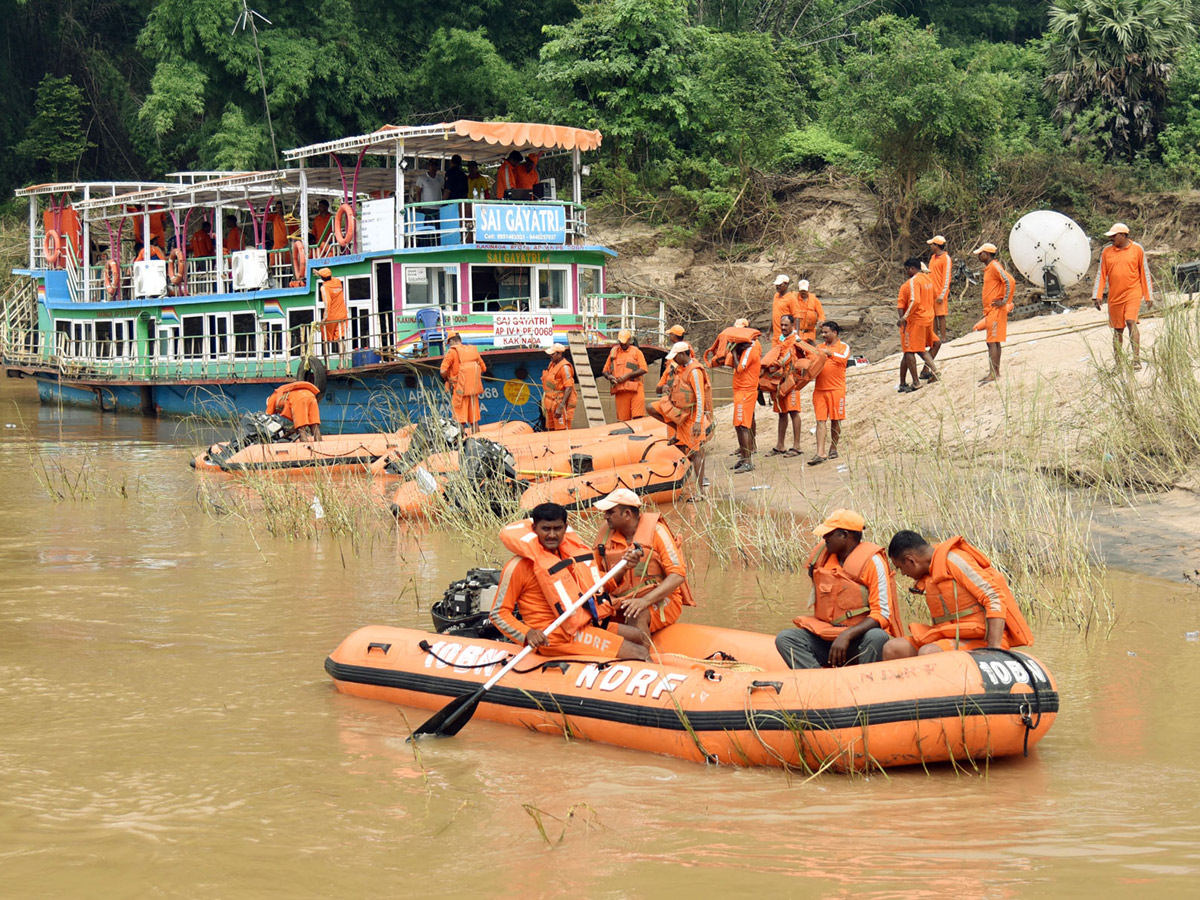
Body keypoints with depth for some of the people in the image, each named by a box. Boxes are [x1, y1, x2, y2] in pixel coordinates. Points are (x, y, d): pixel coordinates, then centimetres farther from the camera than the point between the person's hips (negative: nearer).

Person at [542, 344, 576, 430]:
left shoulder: (564, 367, -15)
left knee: (561, 431, -10)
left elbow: (568, 388, -20)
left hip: (560, 403, -9)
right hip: (551, 404, 9)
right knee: (551, 430, 11)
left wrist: (560, 407, -24)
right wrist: (545, 402, 20)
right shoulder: (552, 364, 13)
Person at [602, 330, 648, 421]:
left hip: (635, 389, -3)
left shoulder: (636, 352, 9)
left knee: (638, 417, -12)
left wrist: (628, 375, -12)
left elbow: (643, 369, -3)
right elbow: (605, 370, 21)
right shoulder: (613, 352, 18)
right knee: (622, 420, -1)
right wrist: (609, 376, -3)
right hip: (620, 389, 3)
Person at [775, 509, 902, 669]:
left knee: (877, 637, -38)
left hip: (860, 640, -5)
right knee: (785, 638, -19)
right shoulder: (821, 555, 9)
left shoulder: (873, 561, -8)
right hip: (826, 637, 5)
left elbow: (882, 614, -15)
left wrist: (847, 635, -27)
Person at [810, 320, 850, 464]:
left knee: (835, 420, 6)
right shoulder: (820, 347, 16)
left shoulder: (843, 347, 3)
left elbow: (843, 358, -16)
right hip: (820, 389, 3)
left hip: (836, 389, -3)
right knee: (820, 420, -5)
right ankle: (820, 453, -10)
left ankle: (833, 449, 21)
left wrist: (829, 352, -23)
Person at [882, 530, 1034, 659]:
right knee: (894, 648, -9)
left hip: (981, 640, -9)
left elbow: (995, 599, -16)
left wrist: (993, 651, -23)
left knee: (928, 653, -34)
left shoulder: (953, 560, -11)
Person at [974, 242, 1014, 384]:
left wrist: (1005, 301, -19)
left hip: (995, 311, -10)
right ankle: (995, 373, 15)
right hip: (990, 311, 10)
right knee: (993, 342, 11)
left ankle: (993, 374, -14)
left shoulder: (995, 267, -14)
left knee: (992, 342, -12)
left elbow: (1010, 281, -25)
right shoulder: (988, 268, 17)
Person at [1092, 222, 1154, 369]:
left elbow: (1144, 273, 5)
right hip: (1114, 296, 3)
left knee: (1131, 322, -19)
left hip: (1133, 293, -3)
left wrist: (1149, 296, 5)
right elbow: (1101, 274, 9)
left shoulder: (1137, 249, 1)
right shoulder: (1106, 251, 7)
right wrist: (1097, 296, 1)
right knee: (1118, 329, 7)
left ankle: (1136, 359, -19)